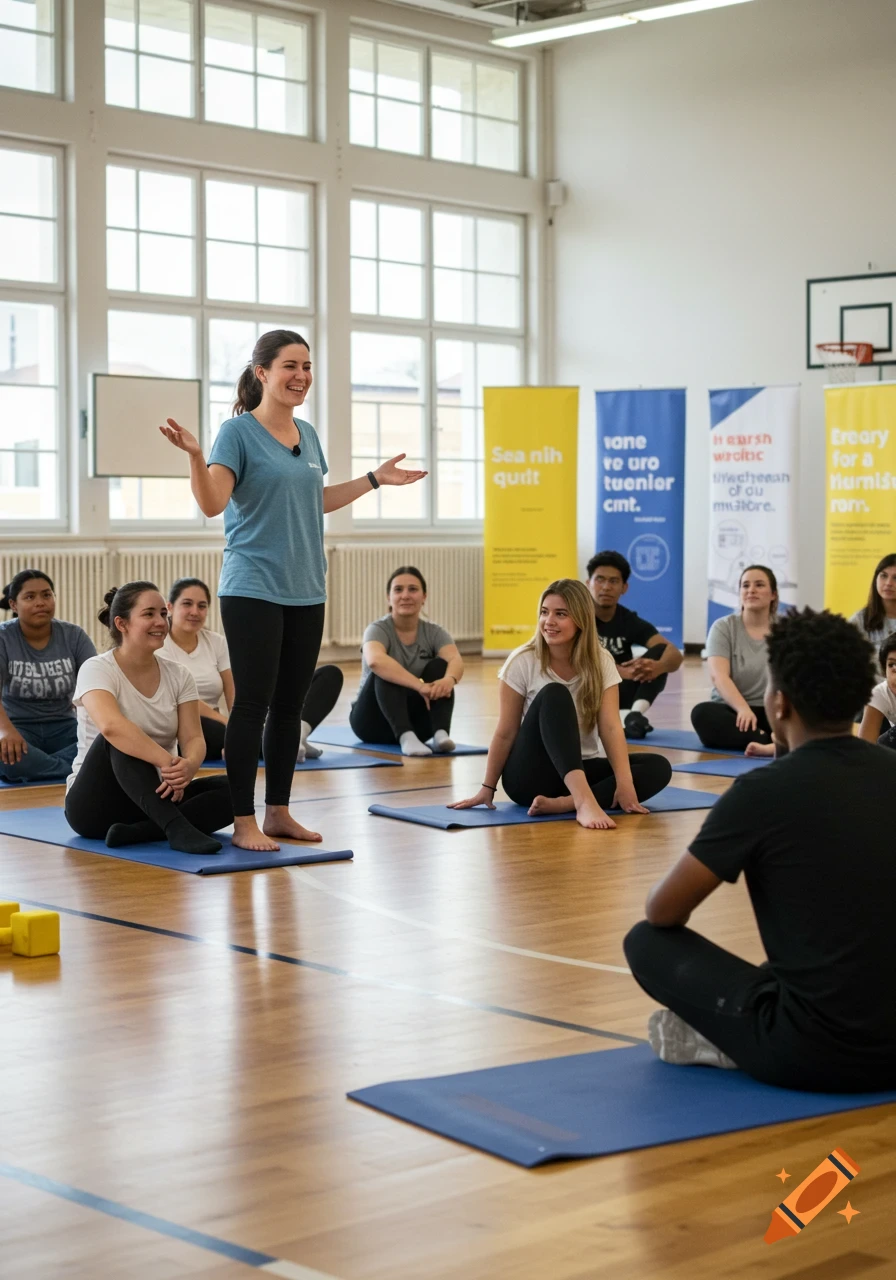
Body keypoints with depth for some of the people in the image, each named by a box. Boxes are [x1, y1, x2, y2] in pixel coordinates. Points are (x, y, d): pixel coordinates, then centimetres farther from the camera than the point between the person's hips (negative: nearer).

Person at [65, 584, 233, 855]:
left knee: (230, 791, -20)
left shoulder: (178, 676, 3)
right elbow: (111, 726, -34)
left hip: (155, 796, 5)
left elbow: (192, 738, -9)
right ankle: (176, 828, -46)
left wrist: (188, 765, -34)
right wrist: (168, 763, -43)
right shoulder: (97, 669, -13)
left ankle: (132, 833, -29)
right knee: (119, 740, -35)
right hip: (94, 804, -5)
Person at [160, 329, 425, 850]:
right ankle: (245, 821, 2)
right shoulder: (238, 432, -9)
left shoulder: (308, 434, 12)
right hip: (254, 589, -7)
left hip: (306, 591, 7)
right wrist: (195, 455, -33)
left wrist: (376, 478, 24)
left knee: (291, 705, 10)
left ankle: (279, 811, 19)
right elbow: (213, 503, -19)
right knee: (253, 704, -4)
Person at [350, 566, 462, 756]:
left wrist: (449, 679, -50)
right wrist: (419, 685, -52)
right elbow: (375, 660, -40)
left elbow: (456, 660, -26)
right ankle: (405, 737, -49)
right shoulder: (379, 630, -16)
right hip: (374, 720, -3)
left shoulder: (433, 632, -5)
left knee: (439, 666, -21)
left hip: (416, 721, 3)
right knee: (385, 672, -31)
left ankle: (441, 733, -39)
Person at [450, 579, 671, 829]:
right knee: (554, 695, -30)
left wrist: (624, 783, -27)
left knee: (658, 767, -21)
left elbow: (610, 727, -15)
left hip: (581, 769, 3)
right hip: (530, 776, -3)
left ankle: (563, 804, -38)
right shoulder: (523, 662, -10)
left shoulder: (601, 662, -4)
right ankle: (584, 801, -49)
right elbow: (505, 733, -8)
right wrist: (487, 788, -8)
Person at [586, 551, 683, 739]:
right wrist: (620, 672, -41)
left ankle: (634, 712, -35)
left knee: (661, 652, -15)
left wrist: (659, 666, -39)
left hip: (618, 694, 3)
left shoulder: (630, 621, -1)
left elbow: (676, 655, -14)